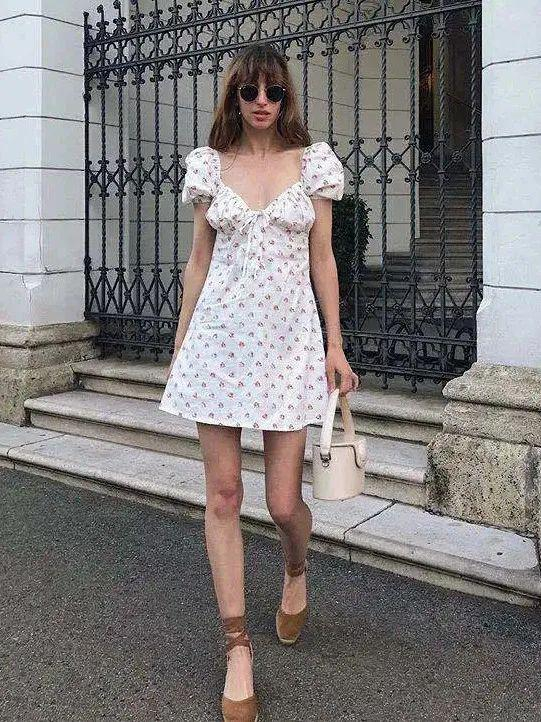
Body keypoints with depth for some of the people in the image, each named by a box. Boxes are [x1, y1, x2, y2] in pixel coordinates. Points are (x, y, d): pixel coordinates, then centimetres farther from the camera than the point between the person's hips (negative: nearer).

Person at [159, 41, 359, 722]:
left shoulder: (313, 162, 5)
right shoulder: (209, 165, 8)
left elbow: (323, 260, 6)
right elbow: (198, 260, 11)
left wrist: (336, 345, 2)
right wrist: (180, 345, 10)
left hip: (290, 338, -1)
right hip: (220, 335, 1)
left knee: (284, 501, 0)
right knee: (222, 495, 1)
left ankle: (296, 575, 37)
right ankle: (238, 647, 13)